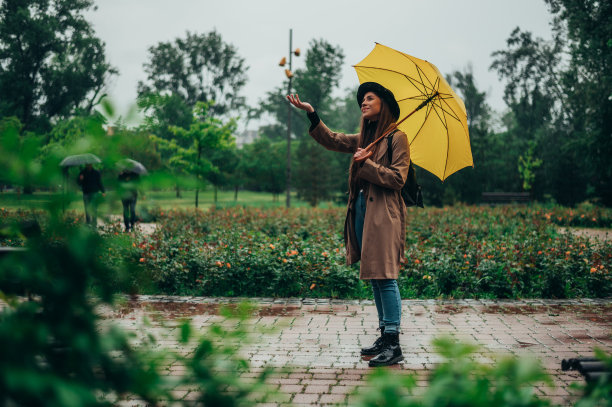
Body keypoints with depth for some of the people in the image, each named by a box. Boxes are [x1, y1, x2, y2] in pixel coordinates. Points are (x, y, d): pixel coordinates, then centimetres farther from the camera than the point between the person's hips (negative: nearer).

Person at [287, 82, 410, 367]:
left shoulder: (397, 138, -3)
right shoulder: (364, 138, 20)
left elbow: (397, 179, -10)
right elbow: (331, 140, 17)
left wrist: (367, 164, -13)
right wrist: (312, 114, 6)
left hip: (384, 214, -8)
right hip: (362, 209, 8)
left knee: (385, 276, -11)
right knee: (374, 277, 10)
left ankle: (394, 344, -9)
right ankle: (385, 335, 17)